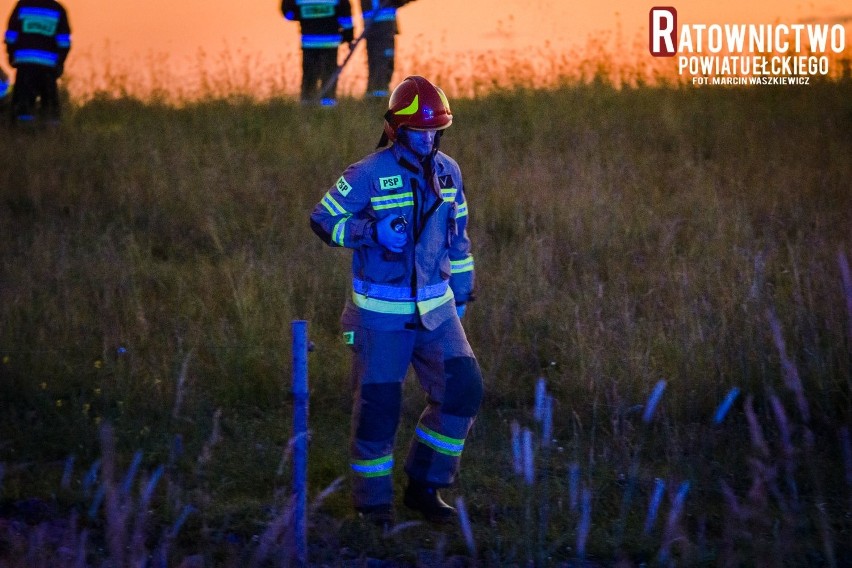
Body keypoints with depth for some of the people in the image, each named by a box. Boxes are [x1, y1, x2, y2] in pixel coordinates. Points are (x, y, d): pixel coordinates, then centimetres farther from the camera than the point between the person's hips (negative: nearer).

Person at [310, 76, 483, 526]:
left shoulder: (447, 172, 6)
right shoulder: (369, 175, -12)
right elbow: (322, 219, -9)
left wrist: (462, 292, 18)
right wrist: (373, 231, -23)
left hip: (434, 309, 5)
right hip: (381, 314, -5)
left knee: (462, 388, -6)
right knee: (378, 404, -2)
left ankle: (424, 486, 8)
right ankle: (372, 500, 16)